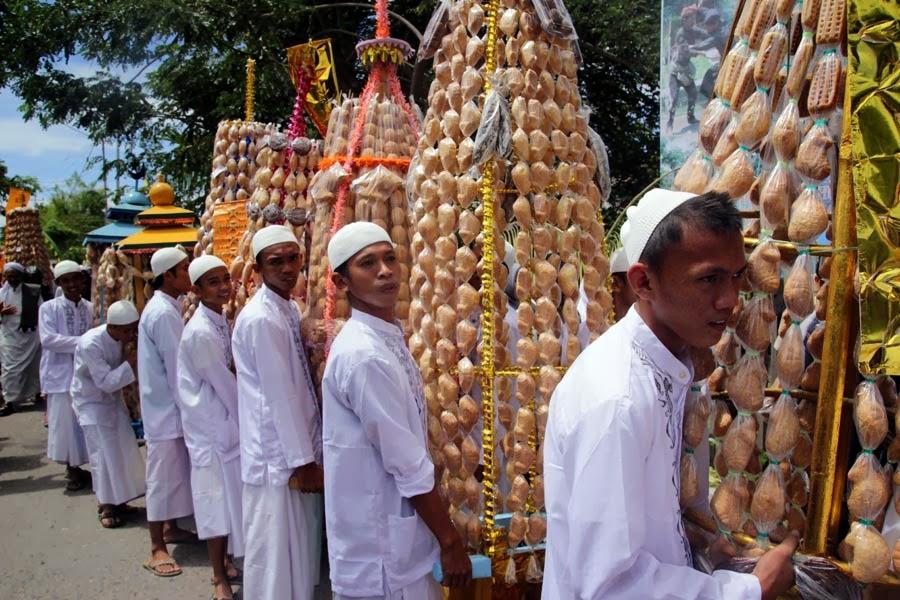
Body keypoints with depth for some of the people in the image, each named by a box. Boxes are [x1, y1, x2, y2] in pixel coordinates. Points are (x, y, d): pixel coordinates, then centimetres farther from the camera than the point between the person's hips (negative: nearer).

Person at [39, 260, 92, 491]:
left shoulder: (91, 308, 5)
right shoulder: (49, 308, -5)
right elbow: (48, 339, -16)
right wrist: (82, 342, -19)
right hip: (62, 374, -3)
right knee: (66, 423, 3)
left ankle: (81, 467, 21)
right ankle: (72, 469, 18)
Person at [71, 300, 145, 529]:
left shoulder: (123, 338, -11)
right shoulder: (90, 344, -30)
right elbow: (106, 382, -30)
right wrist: (131, 363, -37)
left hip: (113, 398, 6)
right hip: (92, 402, -6)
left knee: (125, 450, 8)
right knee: (104, 455, -6)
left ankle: (117, 500, 24)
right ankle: (105, 506, 11)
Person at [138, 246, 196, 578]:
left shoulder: (167, 307, 9)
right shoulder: (164, 313, -21)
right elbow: (177, 367, -21)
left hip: (170, 403, 9)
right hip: (166, 405, -9)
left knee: (175, 471, 19)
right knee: (163, 475, -1)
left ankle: (169, 527, 33)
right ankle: (157, 548, 9)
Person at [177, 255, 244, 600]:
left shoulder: (220, 321, 6)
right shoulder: (201, 332, -22)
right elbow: (224, 383, -18)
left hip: (225, 420, 8)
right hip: (211, 426, -8)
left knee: (228, 496, 17)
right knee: (218, 498, 1)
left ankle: (223, 561, 33)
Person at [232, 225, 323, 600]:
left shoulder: (291, 309, 9)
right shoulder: (261, 319, -18)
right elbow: (280, 397, -20)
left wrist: (310, 454, 15)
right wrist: (303, 461, -16)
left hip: (300, 451, 9)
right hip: (278, 459, -9)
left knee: (302, 552, 19)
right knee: (275, 556, 4)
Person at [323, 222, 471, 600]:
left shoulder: (388, 338, 5)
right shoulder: (365, 355, -24)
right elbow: (407, 464, -22)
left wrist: (441, 533, 16)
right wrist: (449, 540, -13)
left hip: (399, 528, 9)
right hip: (383, 546, -9)